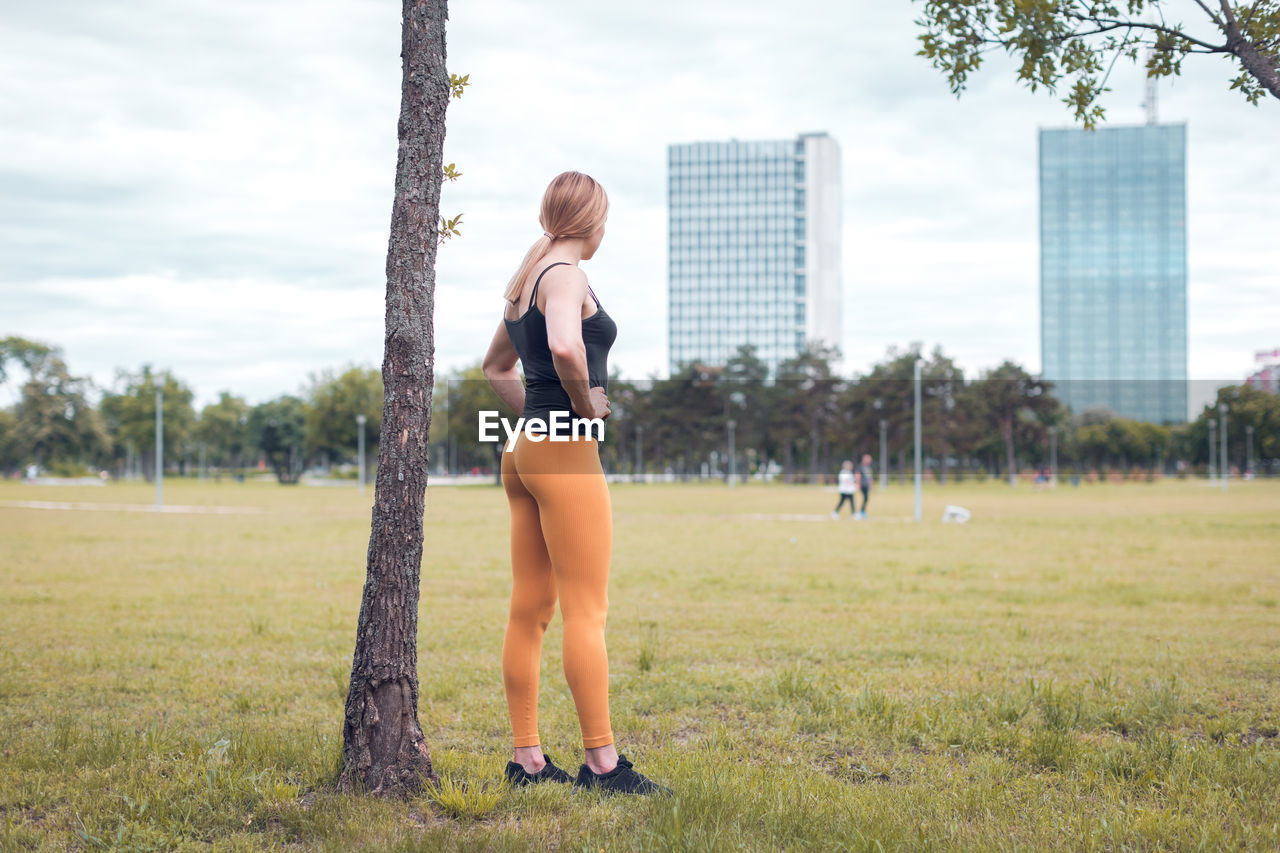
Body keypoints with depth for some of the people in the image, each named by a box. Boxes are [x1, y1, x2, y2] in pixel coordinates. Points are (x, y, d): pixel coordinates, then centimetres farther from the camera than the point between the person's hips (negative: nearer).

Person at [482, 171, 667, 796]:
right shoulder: (565, 274, -11)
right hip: (566, 455, -9)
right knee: (586, 612, -6)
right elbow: (565, 346, -32)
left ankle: (526, 758, 13)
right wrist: (586, 407, -16)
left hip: (525, 453, 9)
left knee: (528, 610, 9)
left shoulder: (525, 280, 17)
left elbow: (496, 367, 30)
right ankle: (602, 762, -3)